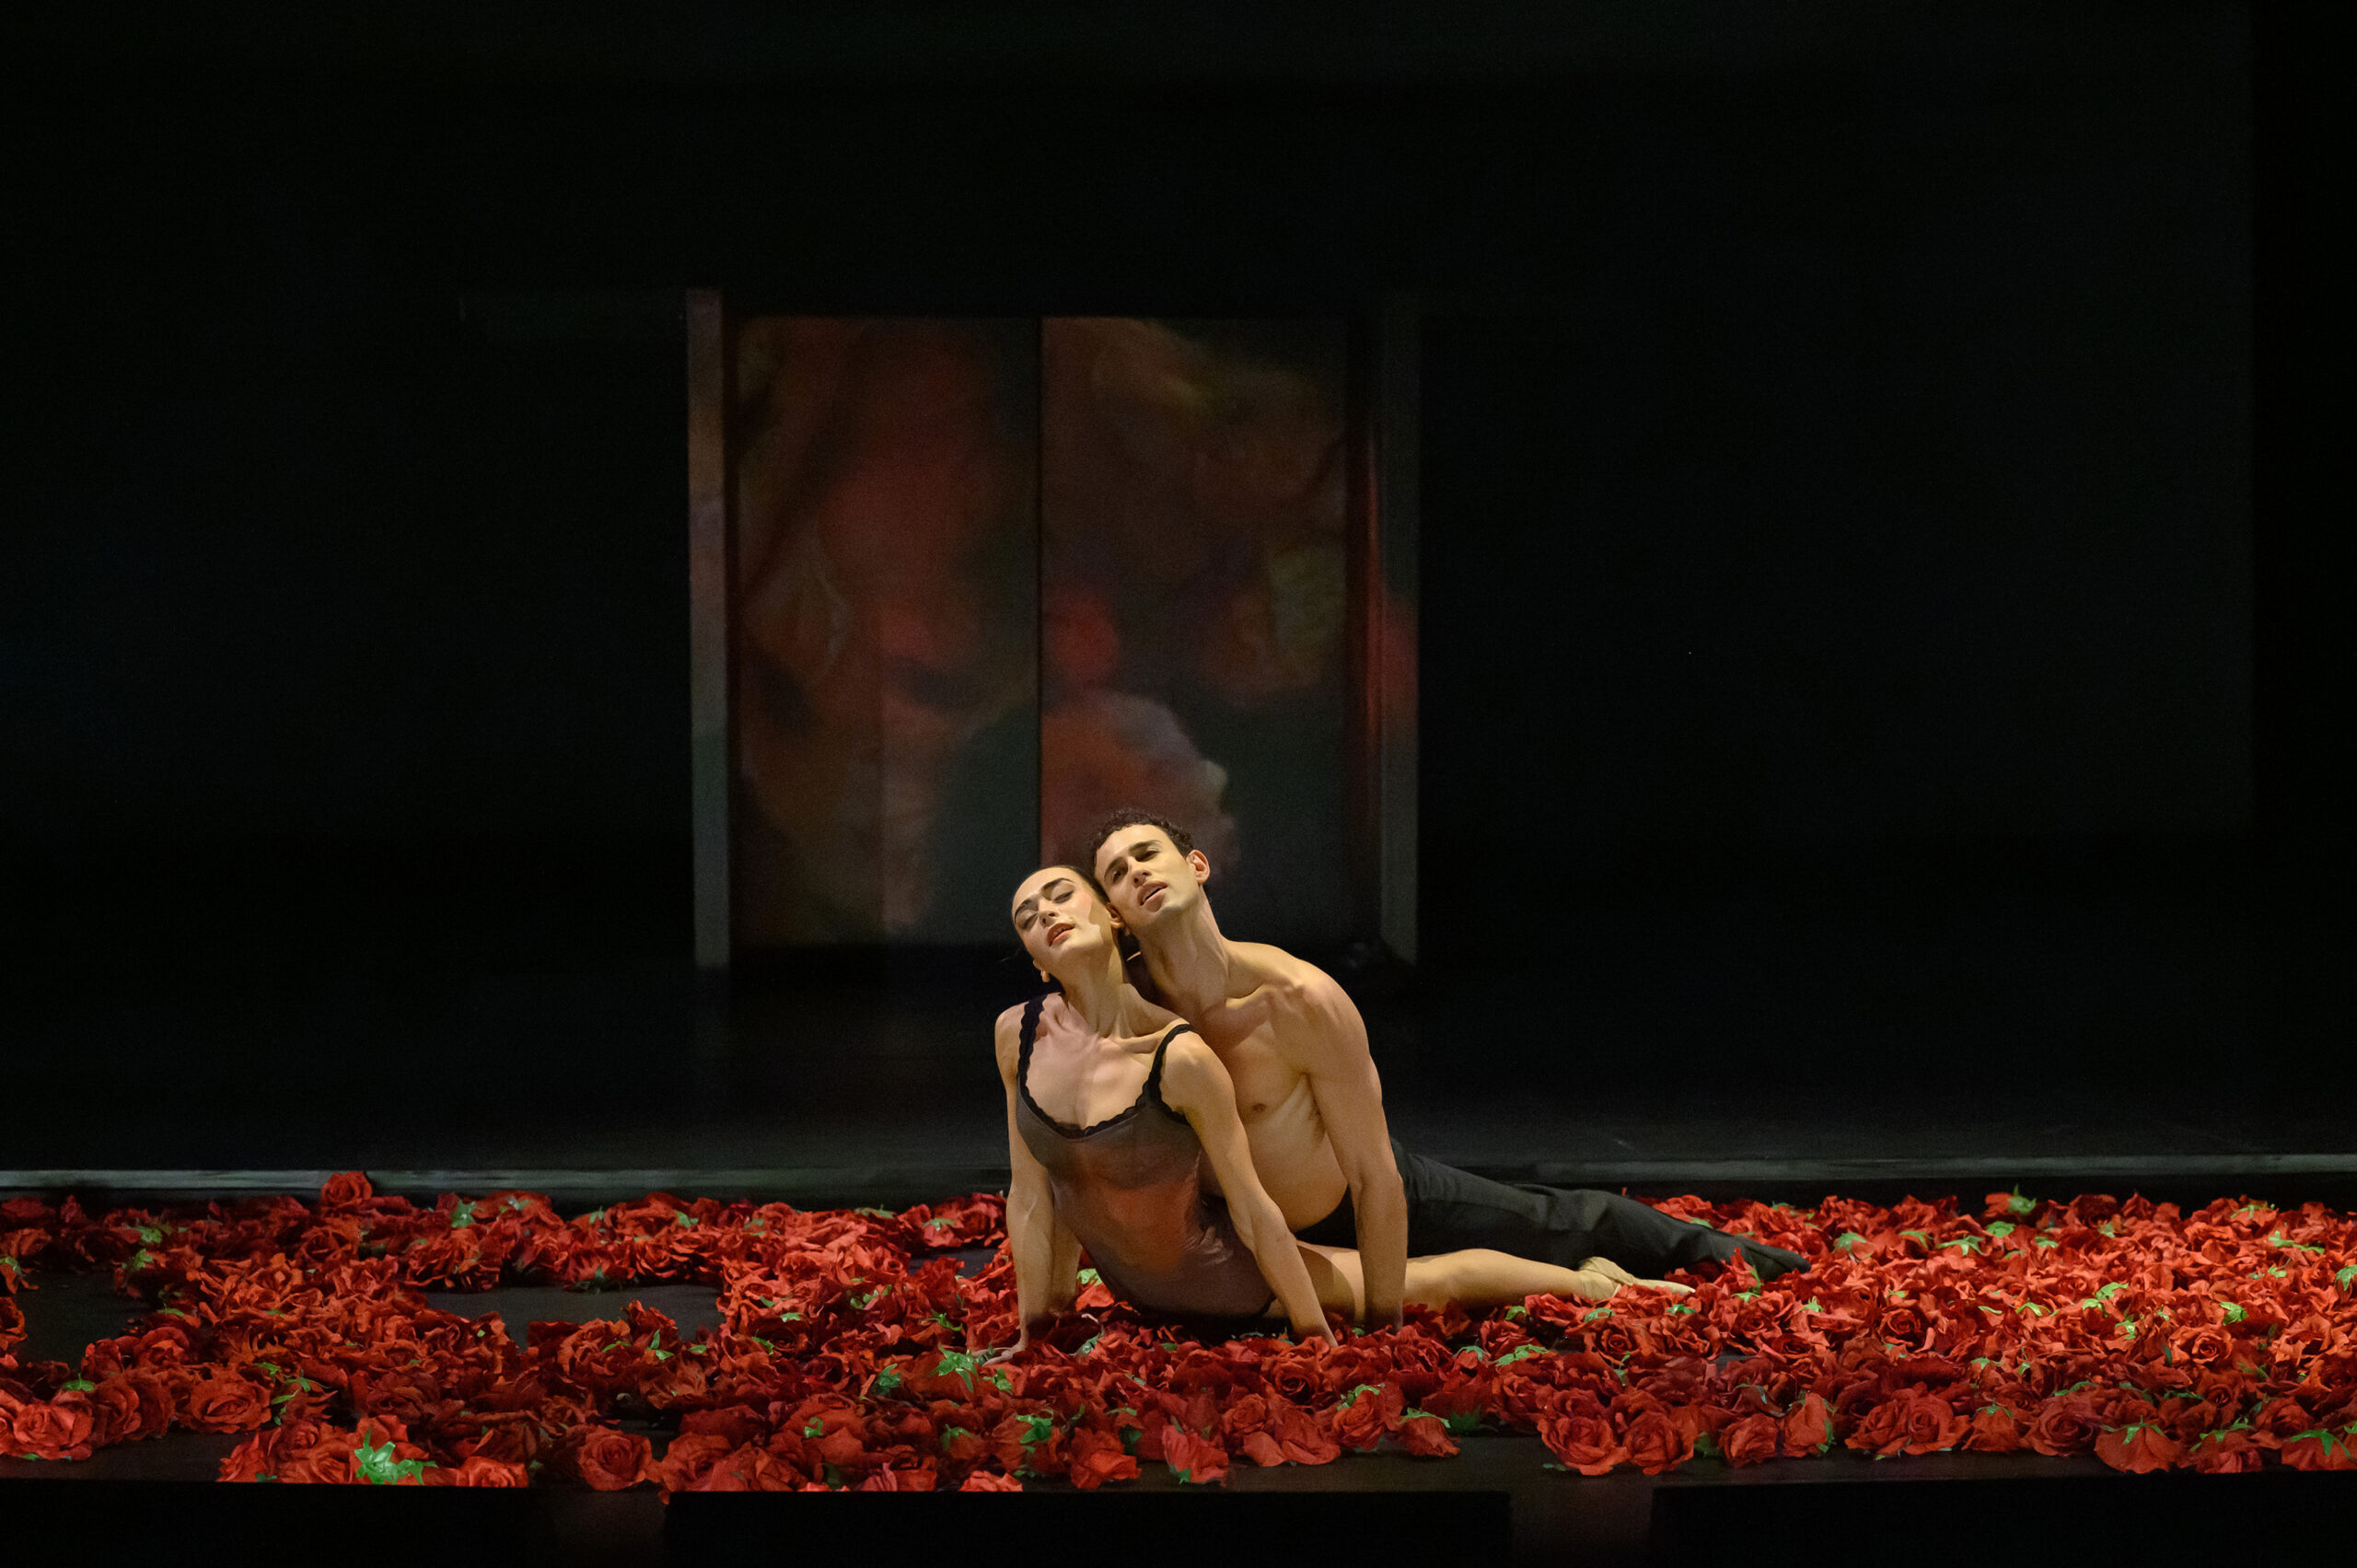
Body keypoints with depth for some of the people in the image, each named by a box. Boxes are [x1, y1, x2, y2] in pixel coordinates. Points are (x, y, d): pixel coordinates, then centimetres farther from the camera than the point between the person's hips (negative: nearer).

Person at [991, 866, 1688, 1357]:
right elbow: (1030, 1195, -6)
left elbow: (1252, 1209, -23)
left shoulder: (1179, 1058, -33)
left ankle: (1588, 1279, 37)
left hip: (1228, 1275, -5)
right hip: (1139, 1289, 5)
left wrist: (1316, 1337, -14)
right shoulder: (1019, 1034, -18)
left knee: (1422, 1281, 13)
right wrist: (1030, 1331, -1)